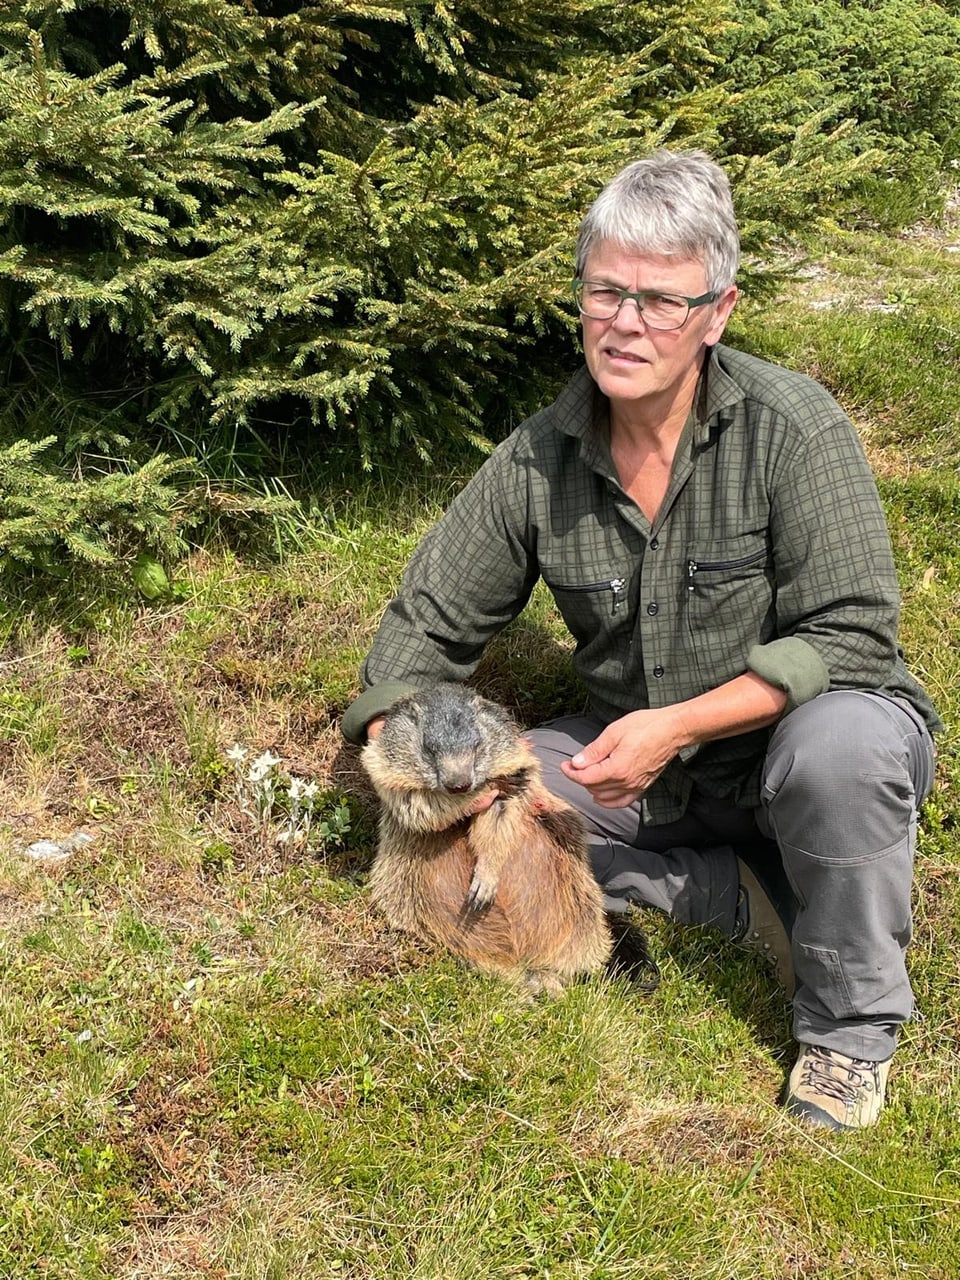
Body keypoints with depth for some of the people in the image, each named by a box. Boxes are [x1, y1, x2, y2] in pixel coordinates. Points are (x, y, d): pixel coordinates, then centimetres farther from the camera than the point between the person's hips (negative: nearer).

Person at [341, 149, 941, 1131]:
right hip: (645, 771, 5)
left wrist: (679, 724, -30)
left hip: (788, 744, -4)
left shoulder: (791, 426, -19)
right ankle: (746, 894, -10)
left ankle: (851, 1025, -13)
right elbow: (430, 620, 3)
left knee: (840, 740, -38)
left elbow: (850, 634, -22)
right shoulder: (539, 457, -6)